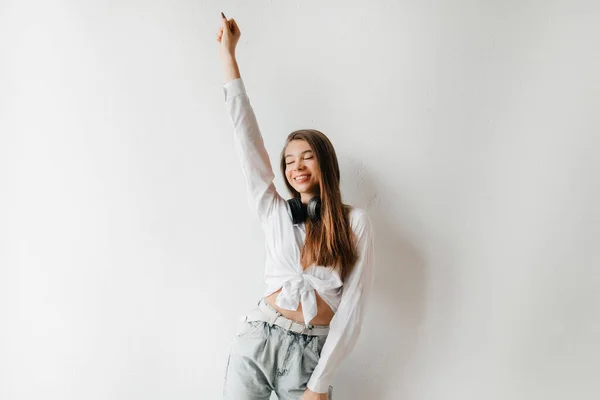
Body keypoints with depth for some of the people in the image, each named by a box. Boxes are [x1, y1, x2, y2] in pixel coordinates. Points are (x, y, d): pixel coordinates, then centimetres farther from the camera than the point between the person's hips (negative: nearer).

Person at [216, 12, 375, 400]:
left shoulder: (356, 221, -2)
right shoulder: (274, 212, 5)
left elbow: (352, 304, -5)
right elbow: (247, 137, 2)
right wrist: (228, 55, 2)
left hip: (312, 351, -2)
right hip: (258, 339, 2)